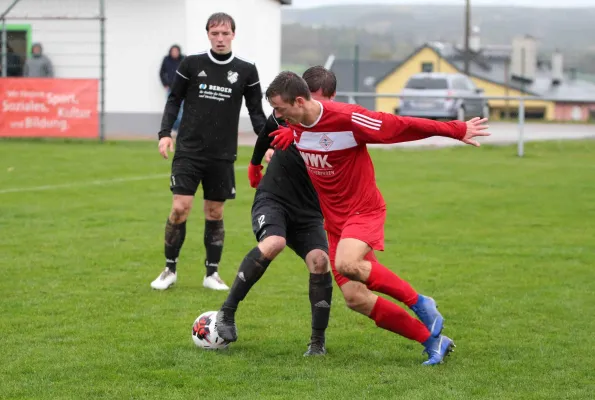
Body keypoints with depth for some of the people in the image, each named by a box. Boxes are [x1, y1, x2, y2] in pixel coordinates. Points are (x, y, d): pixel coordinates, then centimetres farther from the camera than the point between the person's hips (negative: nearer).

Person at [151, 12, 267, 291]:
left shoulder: (246, 71, 2)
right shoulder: (191, 64, 0)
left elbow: (256, 111, 9)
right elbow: (174, 100, 6)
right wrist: (165, 133, -6)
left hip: (222, 155, 1)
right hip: (188, 150, -1)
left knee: (215, 213, 6)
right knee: (180, 207, -9)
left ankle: (212, 273, 18)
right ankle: (170, 270, 6)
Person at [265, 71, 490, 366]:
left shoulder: (346, 118, -21)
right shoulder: (296, 126, 0)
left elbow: (401, 126, -15)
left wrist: (456, 130, -11)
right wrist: (287, 134, 4)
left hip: (363, 211, -7)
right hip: (334, 220, 7)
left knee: (346, 264, -35)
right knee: (357, 300, -3)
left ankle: (420, 304, -14)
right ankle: (433, 340, 9)